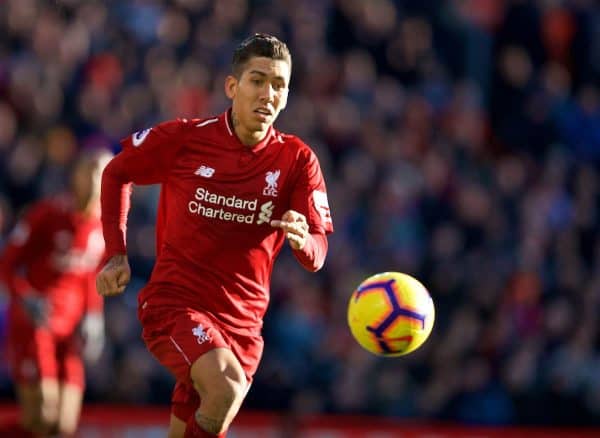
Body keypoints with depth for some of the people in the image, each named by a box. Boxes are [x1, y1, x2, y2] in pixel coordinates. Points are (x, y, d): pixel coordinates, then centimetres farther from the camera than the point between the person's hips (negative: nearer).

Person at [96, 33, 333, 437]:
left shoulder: (297, 160, -2)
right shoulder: (184, 139, -7)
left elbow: (316, 257, -7)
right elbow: (117, 173, 11)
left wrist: (302, 240, -31)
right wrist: (117, 255, 3)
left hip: (242, 323, 4)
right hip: (173, 302, -3)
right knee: (227, 387, -32)